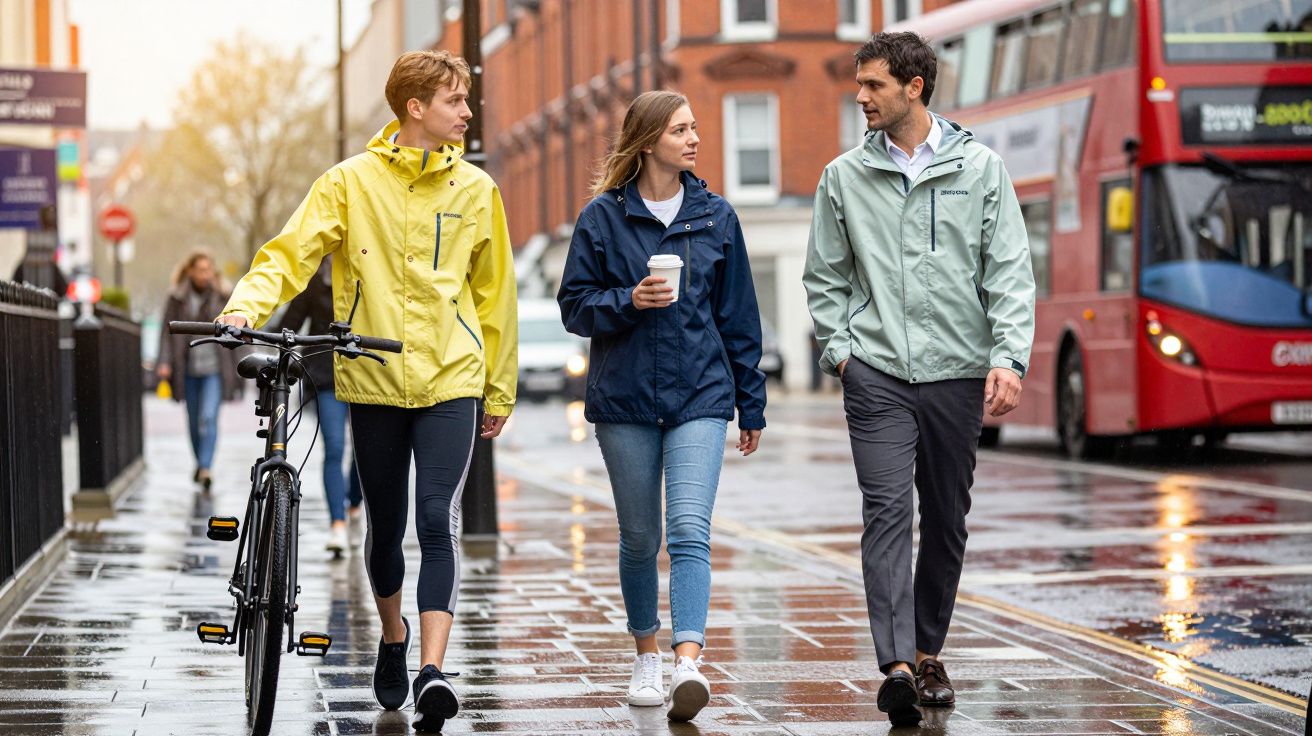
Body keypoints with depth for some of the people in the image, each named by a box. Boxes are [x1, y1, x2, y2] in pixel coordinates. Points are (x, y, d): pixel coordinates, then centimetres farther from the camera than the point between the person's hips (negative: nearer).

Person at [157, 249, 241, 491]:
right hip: (188, 369, 2)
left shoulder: (222, 296, 1)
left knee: (209, 417, -16)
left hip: (214, 368, -2)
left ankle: (206, 468, -22)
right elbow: (167, 332, 1)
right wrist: (164, 362, -13)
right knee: (194, 421, 12)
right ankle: (201, 463, 30)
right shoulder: (176, 298, 1)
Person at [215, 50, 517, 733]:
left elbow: (493, 293, 13)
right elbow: (291, 251, -6)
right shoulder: (351, 182, 0)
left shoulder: (475, 189, 6)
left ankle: (432, 671, -20)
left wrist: (499, 390, 15)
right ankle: (393, 636, 37)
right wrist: (247, 304, -25)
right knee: (385, 524, 11)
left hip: (452, 381, 0)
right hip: (374, 381, 0)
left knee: (438, 522, -14)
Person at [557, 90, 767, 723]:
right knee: (639, 538, 9)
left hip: (700, 394, 0)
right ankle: (647, 654, 26)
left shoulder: (714, 216, 7)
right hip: (624, 398, 0)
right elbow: (574, 306, 2)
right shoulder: (603, 216, 1)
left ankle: (688, 662, -24)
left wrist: (752, 405, 11)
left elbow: (738, 315, 10)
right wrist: (629, 301, -17)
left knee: (689, 532, -15)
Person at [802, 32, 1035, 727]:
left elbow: (1009, 272, 0)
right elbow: (825, 277, 14)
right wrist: (839, 349, 1)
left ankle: (929, 652, 25)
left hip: (957, 373, 1)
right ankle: (897, 665, -20)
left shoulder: (980, 167, 3)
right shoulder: (844, 177, 7)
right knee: (887, 511, -13)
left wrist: (1008, 358, -11)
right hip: (876, 373, 0)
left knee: (946, 519, 9)